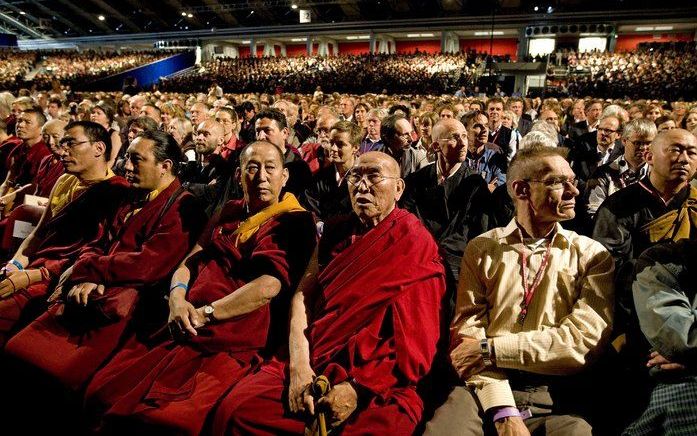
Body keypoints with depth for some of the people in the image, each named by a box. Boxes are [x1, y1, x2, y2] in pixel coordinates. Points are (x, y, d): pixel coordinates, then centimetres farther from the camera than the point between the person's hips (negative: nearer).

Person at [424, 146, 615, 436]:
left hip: (556, 400, 0)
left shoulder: (591, 255, 6)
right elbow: (468, 332, -2)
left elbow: (584, 342, -6)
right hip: (484, 390, 0)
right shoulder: (481, 249, 7)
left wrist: (490, 349, -9)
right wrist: (503, 411, -15)